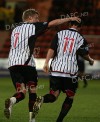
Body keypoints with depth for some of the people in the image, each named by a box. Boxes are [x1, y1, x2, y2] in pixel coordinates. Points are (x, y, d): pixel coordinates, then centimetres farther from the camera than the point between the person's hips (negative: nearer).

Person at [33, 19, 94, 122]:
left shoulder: (60, 34, 7)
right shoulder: (80, 38, 3)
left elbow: (52, 49, -3)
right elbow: (85, 55, 8)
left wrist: (46, 63, -6)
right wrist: (90, 60, 30)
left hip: (56, 69, 2)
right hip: (70, 71, -2)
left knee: (53, 95, 6)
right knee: (70, 96, 13)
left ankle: (42, 99, -29)